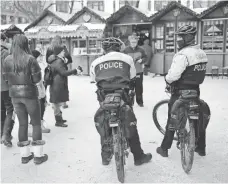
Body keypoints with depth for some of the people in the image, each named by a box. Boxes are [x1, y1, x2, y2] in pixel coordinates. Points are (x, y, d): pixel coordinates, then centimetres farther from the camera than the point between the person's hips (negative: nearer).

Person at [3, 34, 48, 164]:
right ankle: (38, 156, 13)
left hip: (15, 95, 5)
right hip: (29, 94, -5)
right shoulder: (30, 59, -16)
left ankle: (25, 155, 23)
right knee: (36, 123, 9)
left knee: (22, 123, 15)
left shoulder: (7, 60, 0)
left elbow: (7, 78, 3)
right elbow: (37, 78, -14)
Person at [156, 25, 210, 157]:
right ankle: (201, 148, 29)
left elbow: (173, 75, -26)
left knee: (173, 119, 4)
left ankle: (164, 148, 13)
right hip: (196, 90, 8)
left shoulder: (183, 54, -21)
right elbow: (201, 72, 13)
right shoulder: (202, 53, 7)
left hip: (181, 92, -7)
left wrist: (167, 80, -7)